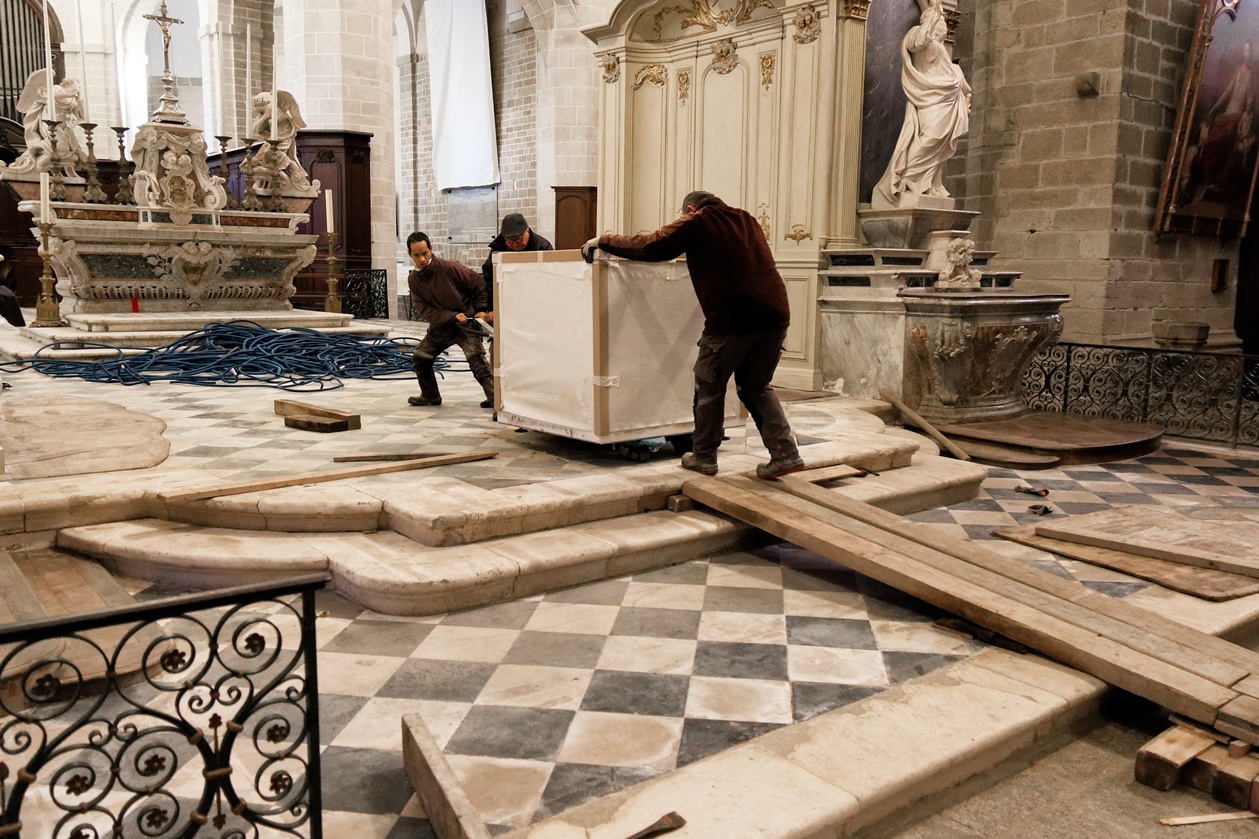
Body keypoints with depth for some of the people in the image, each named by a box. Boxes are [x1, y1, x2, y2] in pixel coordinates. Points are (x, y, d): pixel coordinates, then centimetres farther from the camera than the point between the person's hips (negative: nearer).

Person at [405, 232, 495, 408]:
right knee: (420, 357, 8)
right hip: (440, 325, 6)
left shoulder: (449, 268, -18)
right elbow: (424, 309, -9)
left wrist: (481, 309, -8)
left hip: (467, 321, -6)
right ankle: (430, 396, 27)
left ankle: (495, 398, -26)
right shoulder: (413, 279, -4)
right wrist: (453, 316, -21)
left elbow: (479, 284, -8)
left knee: (475, 357, -26)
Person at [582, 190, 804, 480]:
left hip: (732, 317, -6)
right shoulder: (746, 220, 22)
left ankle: (704, 457, 21)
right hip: (775, 314, 6)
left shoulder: (695, 223, 4)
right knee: (755, 386, 19)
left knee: (709, 386, 12)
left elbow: (648, 247, -1)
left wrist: (602, 241, 11)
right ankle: (786, 453, 9)